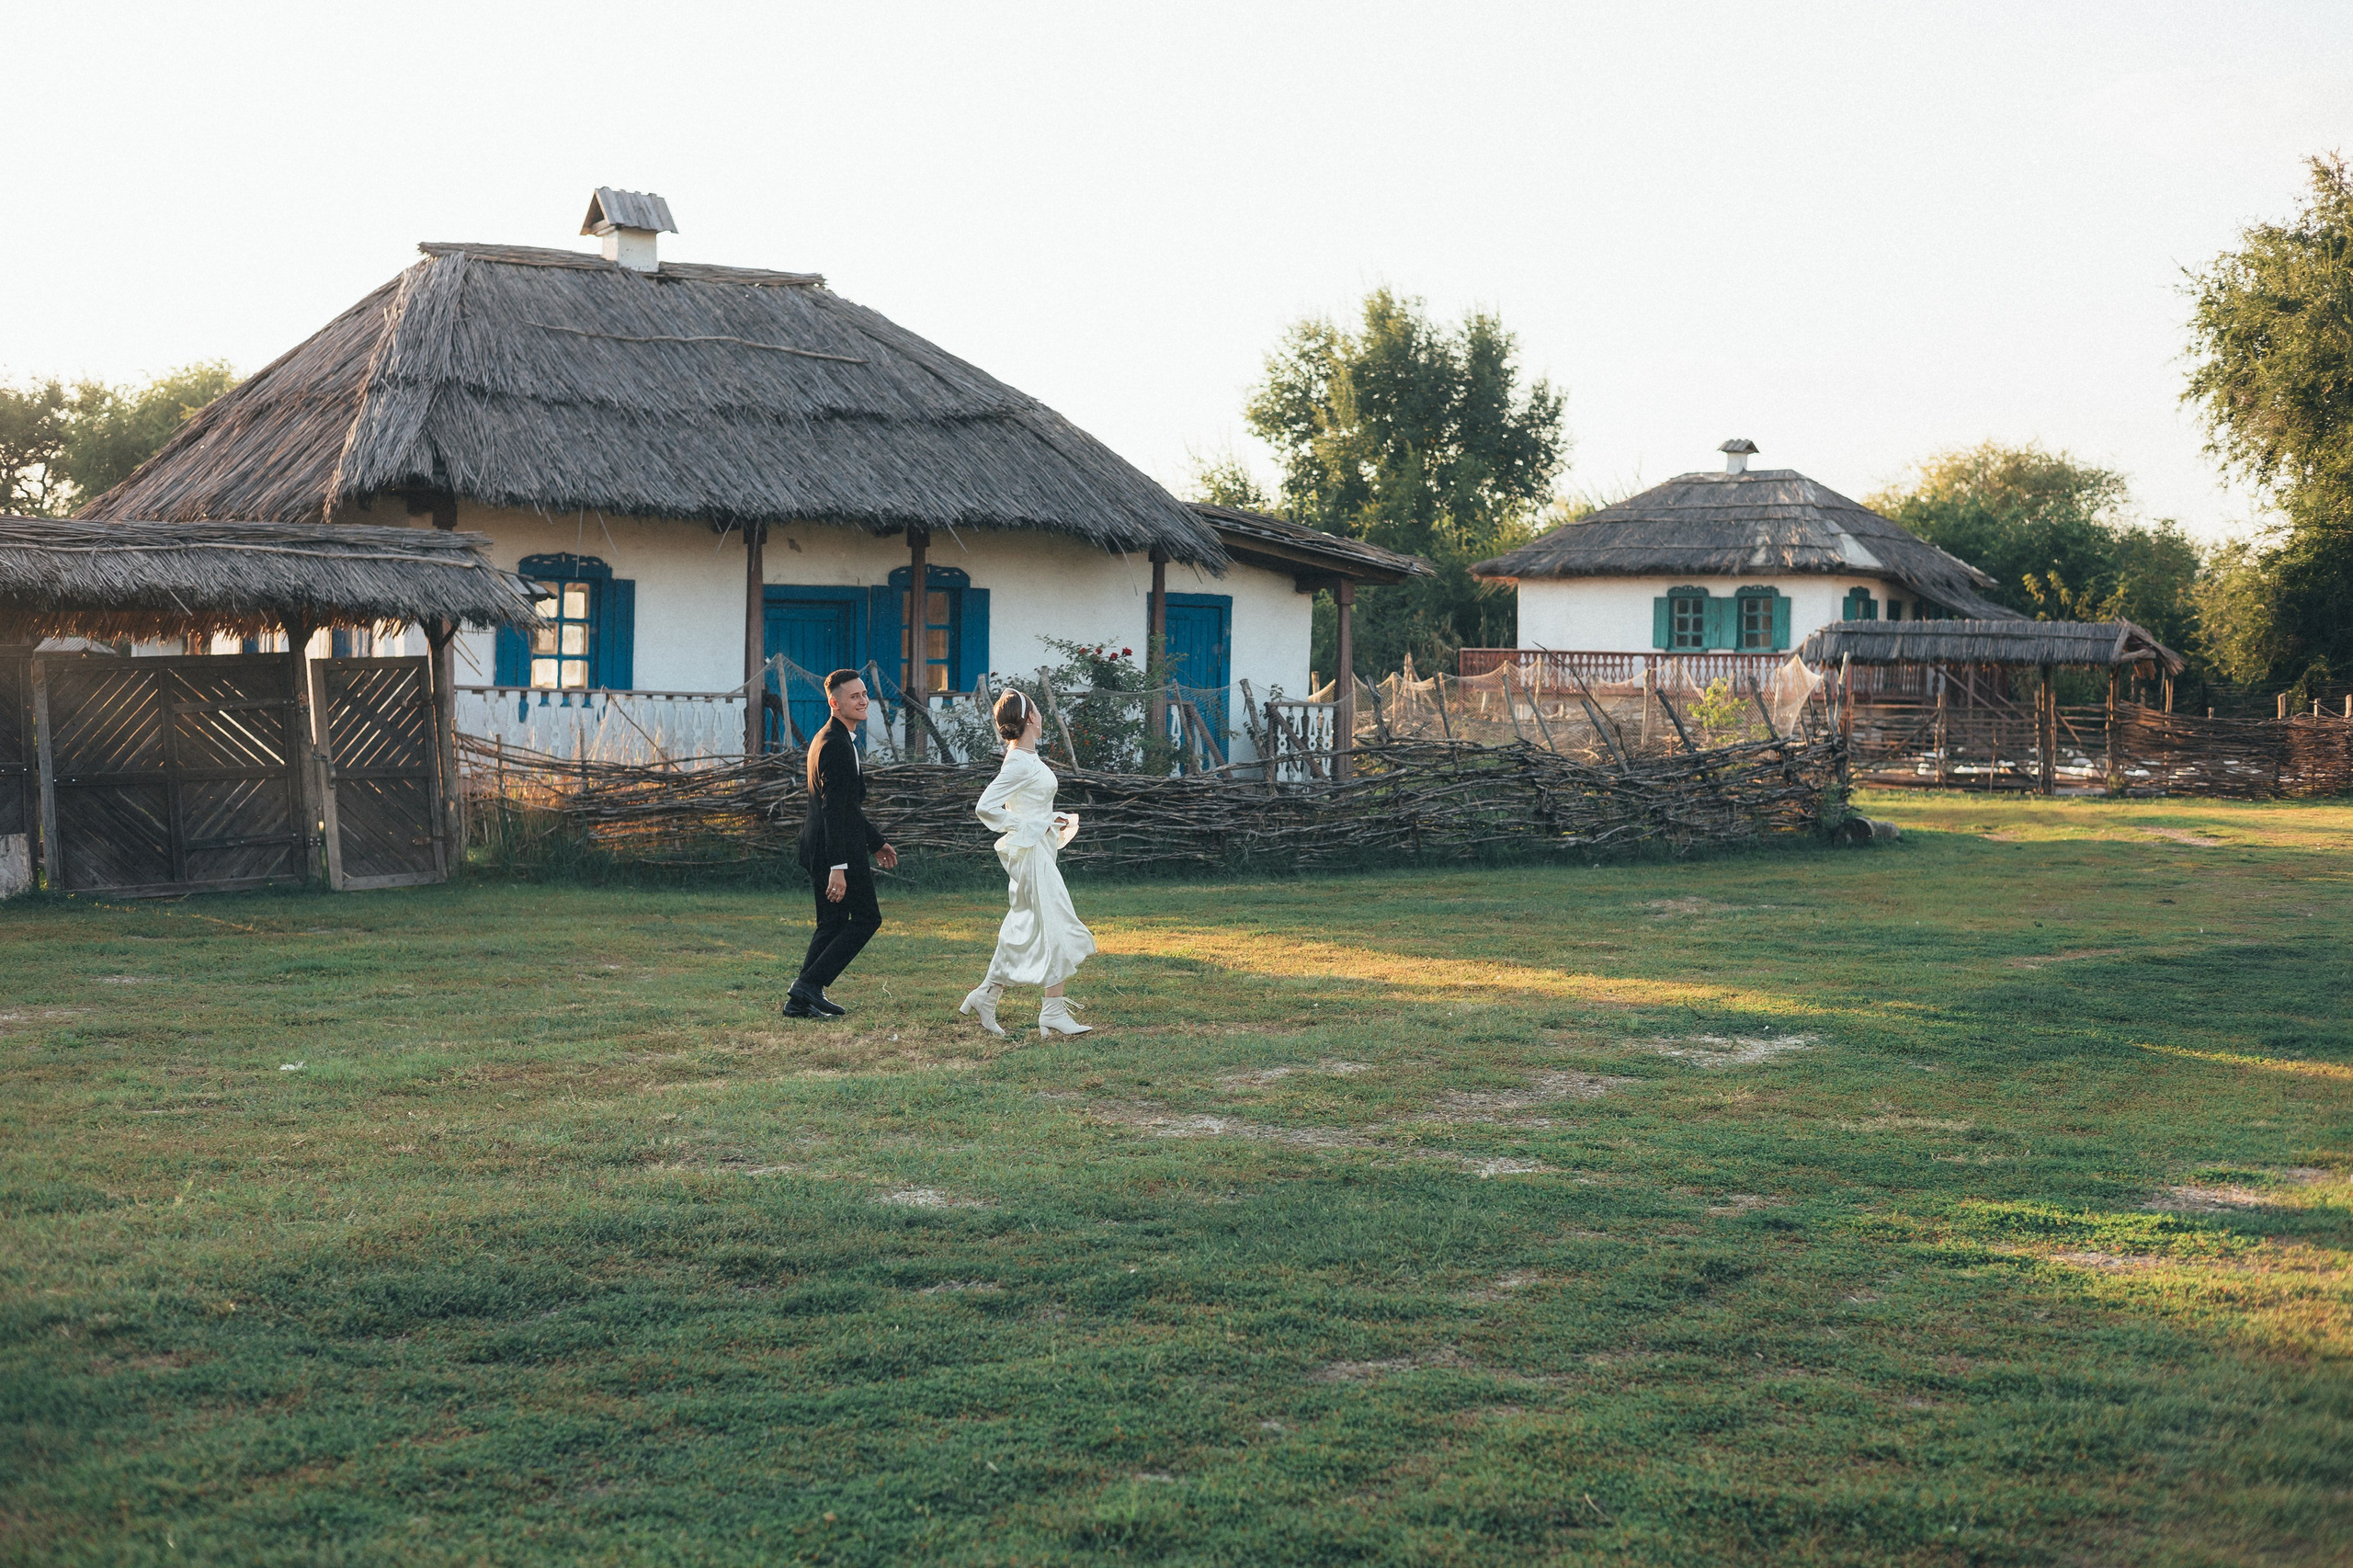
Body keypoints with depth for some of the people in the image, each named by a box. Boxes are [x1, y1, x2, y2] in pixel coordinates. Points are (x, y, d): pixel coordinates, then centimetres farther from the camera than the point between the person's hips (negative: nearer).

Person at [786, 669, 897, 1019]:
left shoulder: (832, 738, 17)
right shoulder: (835, 744, -17)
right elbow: (833, 809, -23)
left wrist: (876, 843, 28)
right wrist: (838, 867, -26)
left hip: (820, 847, 10)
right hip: (837, 849, -10)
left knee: (832, 924, 13)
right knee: (866, 918, -3)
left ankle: (801, 1000, 13)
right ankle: (810, 984, -6)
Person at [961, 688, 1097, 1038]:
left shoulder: (1026, 759, 13)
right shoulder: (1020, 763, -17)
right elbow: (985, 807, -22)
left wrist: (1054, 819, 11)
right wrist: (1026, 827, -16)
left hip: (1038, 853, 10)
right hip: (1032, 853, -10)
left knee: (1024, 931, 13)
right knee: (1056, 930, -7)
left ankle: (985, 997, 18)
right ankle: (1054, 1013, -5)